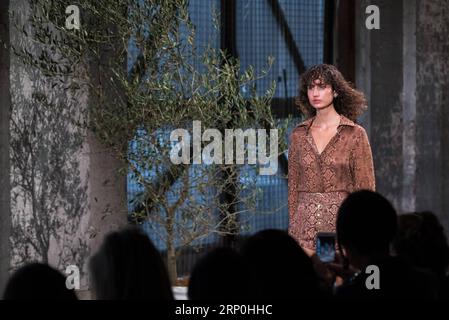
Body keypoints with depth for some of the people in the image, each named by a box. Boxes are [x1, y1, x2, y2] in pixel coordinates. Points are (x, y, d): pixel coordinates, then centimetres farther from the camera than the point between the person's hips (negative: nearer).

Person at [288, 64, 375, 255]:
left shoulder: (355, 134, -1)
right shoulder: (299, 135, 10)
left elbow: (365, 188, -2)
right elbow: (293, 187, 14)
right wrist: (292, 228, 9)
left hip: (341, 223, -3)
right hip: (305, 224, 3)